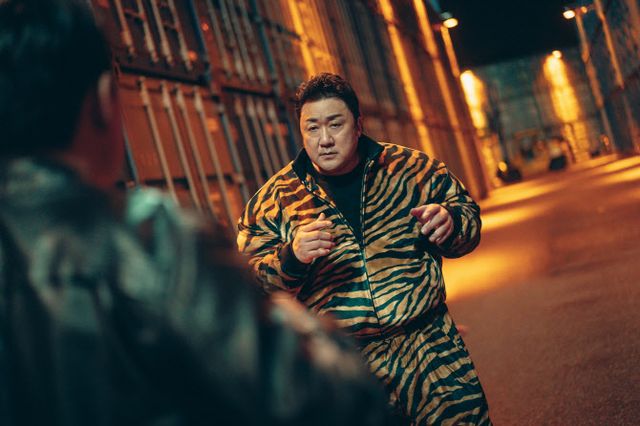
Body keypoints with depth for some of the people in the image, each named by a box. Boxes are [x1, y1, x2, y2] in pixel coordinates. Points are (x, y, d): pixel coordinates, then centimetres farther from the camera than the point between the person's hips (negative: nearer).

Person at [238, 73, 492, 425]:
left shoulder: (411, 168, 4)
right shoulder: (274, 198, 4)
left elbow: (468, 217, 12)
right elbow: (250, 274, 0)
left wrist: (450, 222, -11)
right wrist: (291, 258, -20)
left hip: (428, 344, 1)